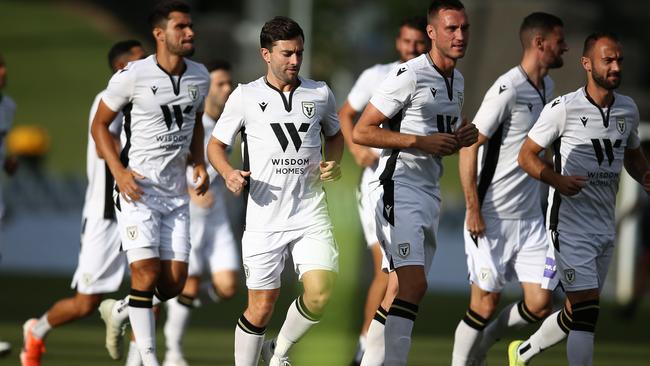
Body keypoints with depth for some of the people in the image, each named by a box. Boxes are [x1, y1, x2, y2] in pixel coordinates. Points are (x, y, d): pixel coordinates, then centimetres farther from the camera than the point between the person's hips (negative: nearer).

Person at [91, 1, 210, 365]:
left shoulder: (200, 76, 4)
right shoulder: (133, 76, -13)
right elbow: (100, 124, -3)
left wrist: (199, 163, 5)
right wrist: (119, 171, -15)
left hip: (176, 192, 5)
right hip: (138, 188, -5)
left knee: (175, 283, 3)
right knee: (147, 273, -11)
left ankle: (119, 311, 31)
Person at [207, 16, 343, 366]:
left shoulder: (320, 94, 7)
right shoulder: (245, 97, 1)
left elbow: (334, 134, 25)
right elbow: (216, 144, 9)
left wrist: (333, 162, 4)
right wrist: (229, 173, -11)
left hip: (310, 213, 2)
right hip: (264, 216, -2)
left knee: (319, 294, -15)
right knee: (262, 306, -1)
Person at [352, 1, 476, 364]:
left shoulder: (457, 81, 15)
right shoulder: (409, 76, -12)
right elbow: (361, 132, -12)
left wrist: (463, 137, 6)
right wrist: (420, 141, -18)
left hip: (430, 194, 9)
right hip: (399, 188, -9)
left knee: (402, 291, 8)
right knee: (414, 284, -21)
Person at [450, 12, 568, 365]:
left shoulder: (546, 87, 10)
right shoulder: (508, 89, -16)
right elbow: (468, 147, -16)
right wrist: (473, 209, -17)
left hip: (530, 217, 7)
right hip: (492, 217, -7)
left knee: (540, 304, 0)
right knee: (485, 304, -1)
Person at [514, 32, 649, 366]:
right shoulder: (564, 108, -12)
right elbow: (526, 155, -7)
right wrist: (558, 180, -24)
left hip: (605, 224, 7)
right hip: (570, 223, -7)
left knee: (577, 313, 15)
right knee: (586, 310, -13)